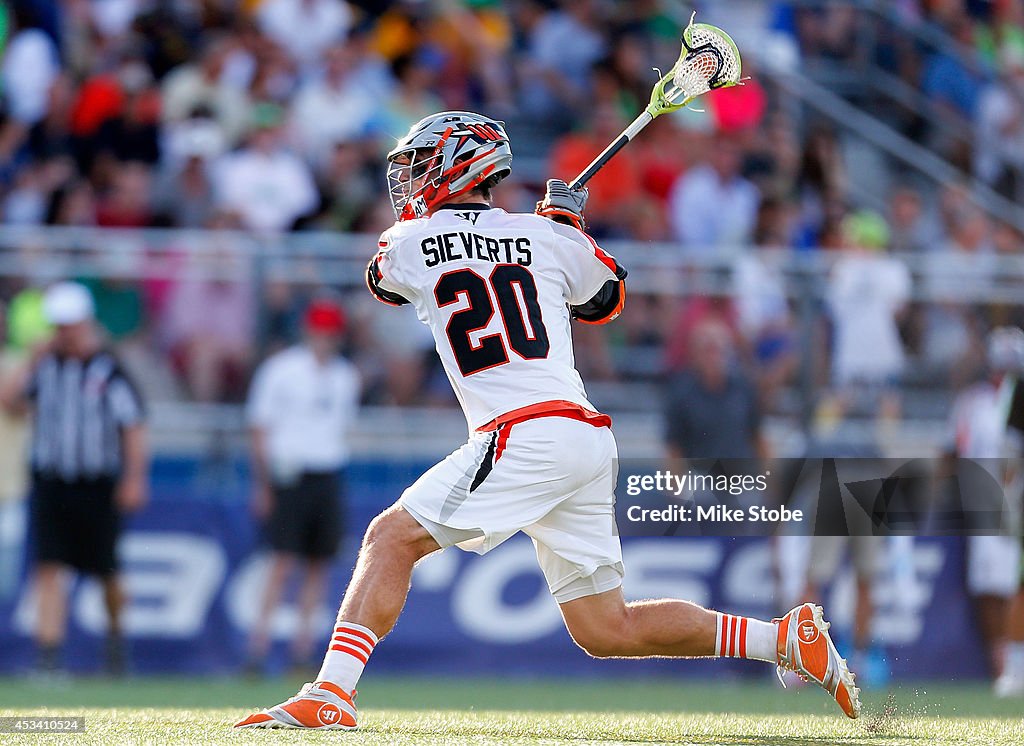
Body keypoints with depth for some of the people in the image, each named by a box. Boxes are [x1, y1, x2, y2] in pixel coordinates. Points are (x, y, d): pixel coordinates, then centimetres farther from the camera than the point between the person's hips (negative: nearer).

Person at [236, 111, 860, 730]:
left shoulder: (409, 242, 4)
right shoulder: (549, 238, 14)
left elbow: (385, 280, 29)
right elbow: (606, 301, 33)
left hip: (522, 436, -6)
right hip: (589, 441, 6)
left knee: (392, 538, -5)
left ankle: (330, 694, -19)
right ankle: (787, 638, 7)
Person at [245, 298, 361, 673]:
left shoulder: (346, 376, 13)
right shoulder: (280, 370, -3)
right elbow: (260, 428, -3)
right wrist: (264, 485, -8)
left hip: (327, 477, 5)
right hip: (290, 476, -5)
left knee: (319, 564, 3)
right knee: (284, 560, -12)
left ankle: (302, 646, 7)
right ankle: (259, 640, -11)